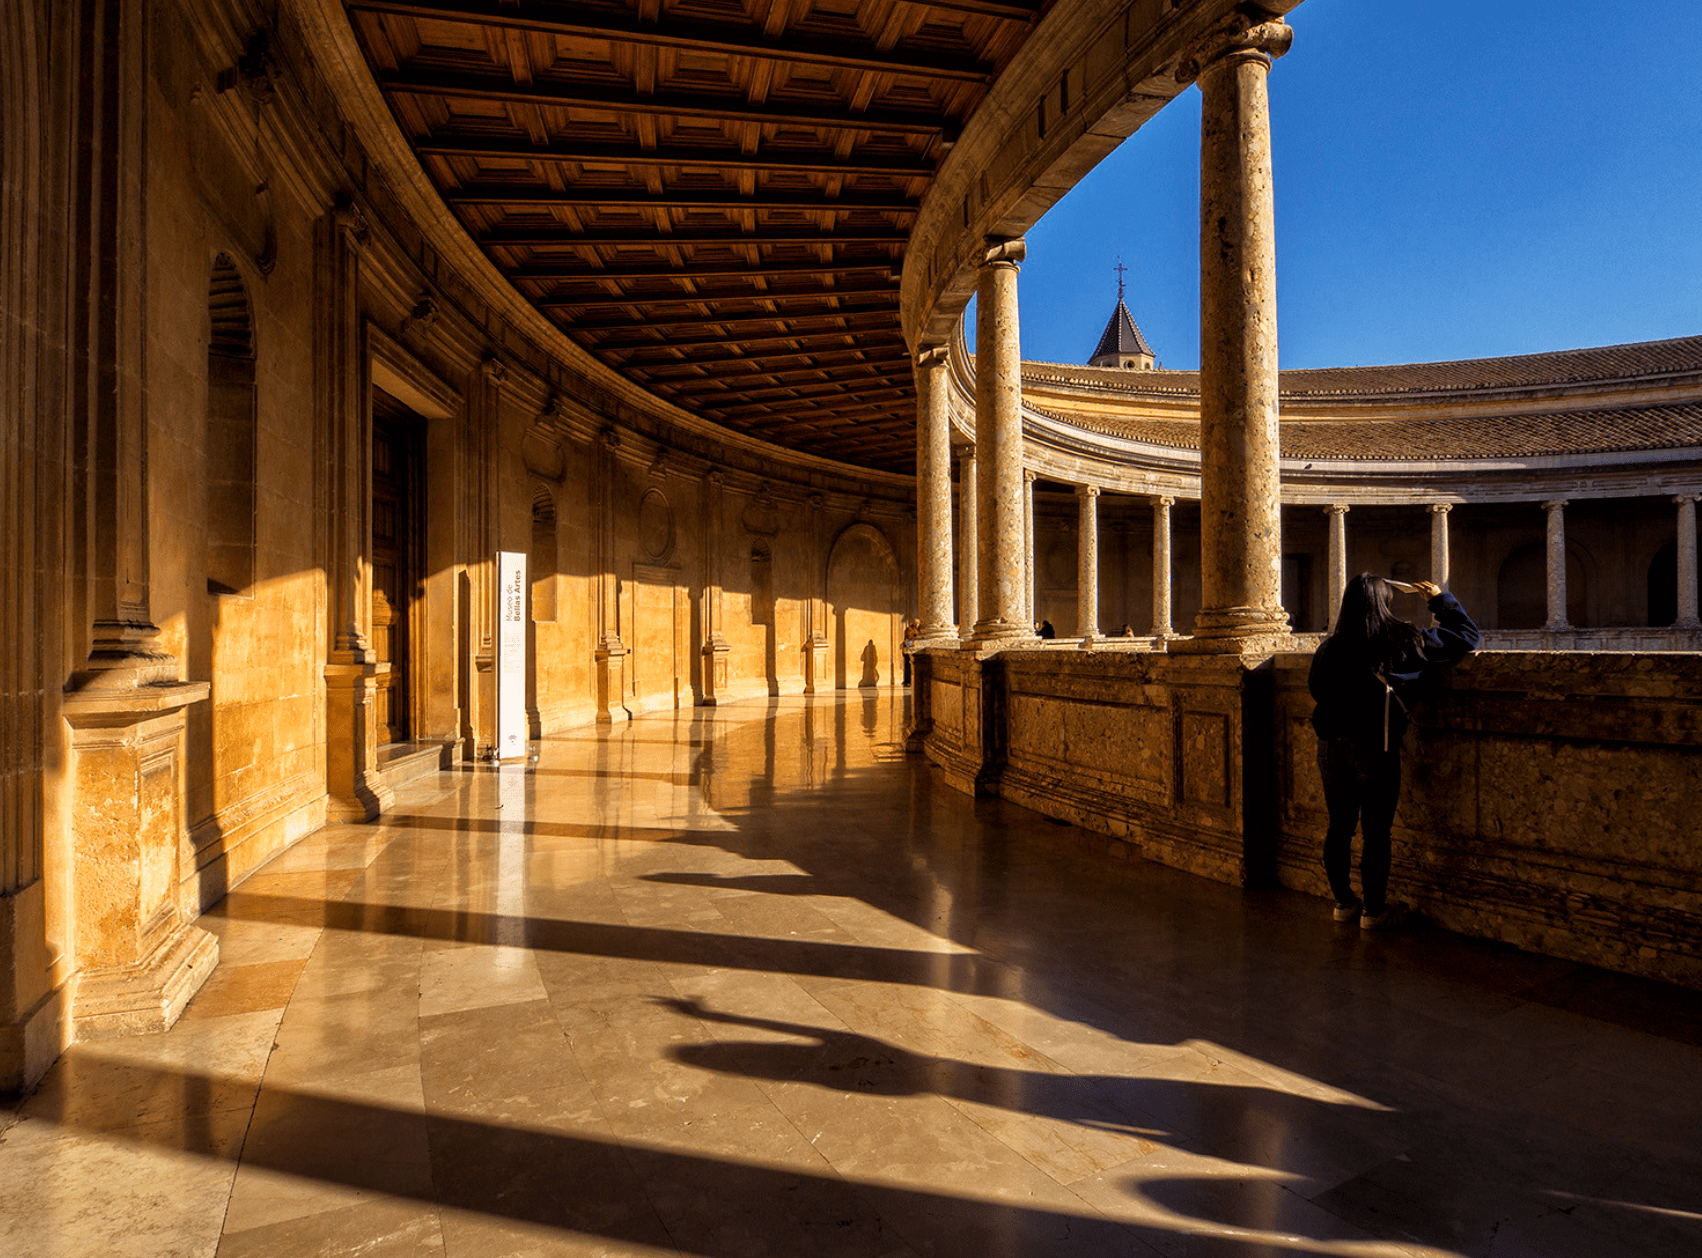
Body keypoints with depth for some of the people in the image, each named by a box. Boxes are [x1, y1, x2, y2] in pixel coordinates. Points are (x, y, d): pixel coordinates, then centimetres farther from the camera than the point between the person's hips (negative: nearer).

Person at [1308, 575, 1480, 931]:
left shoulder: (1327, 647, 2)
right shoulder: (1401, 642, -8)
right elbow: (1466, 637, 4)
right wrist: (1440, 599, 16)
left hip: (1331, 747, 4)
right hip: (1374, 750, -4)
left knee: (1339, 828, 13)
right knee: (1375, 834, 6)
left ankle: (1344, 903, 26)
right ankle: (1373, 911, 17)